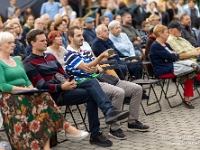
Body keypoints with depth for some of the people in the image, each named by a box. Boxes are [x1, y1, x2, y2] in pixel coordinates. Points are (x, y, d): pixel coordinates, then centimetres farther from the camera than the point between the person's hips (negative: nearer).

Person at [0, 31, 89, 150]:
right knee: (40, 101, -32)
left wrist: (31, 88, -4)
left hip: (25, 95, 7)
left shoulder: (17, 60, 22)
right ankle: (66, 127, -30)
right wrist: (25, 89, -19)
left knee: (43, 98, -25)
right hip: (9, 97, -7)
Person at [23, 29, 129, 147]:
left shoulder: (50, 57, 22)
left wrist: (70, 81, -4)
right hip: (53, 94, -7)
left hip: (65, 87, 7)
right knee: (90, 94, -22)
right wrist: (62, 87, -24)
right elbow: (41, 86, -13)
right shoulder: (29, 63, -4)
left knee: (92, 82, -20)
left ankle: (109, 111, -32)